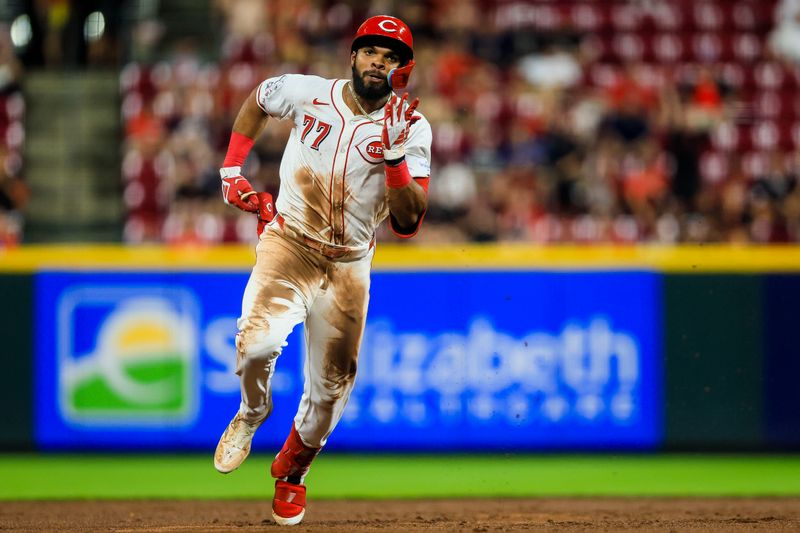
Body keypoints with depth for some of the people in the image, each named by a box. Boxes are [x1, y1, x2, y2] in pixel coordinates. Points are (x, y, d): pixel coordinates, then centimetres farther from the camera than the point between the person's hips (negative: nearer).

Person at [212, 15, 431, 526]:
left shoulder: (412, 129, -10)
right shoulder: (306, 92, -8)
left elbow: (408, 222, -18)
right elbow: (256, 101, 16)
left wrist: (395, 156, -31)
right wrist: (232, 171, 9)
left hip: (349, 266, 1)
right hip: (288, 244, -1)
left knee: (330, 387, 7)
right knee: (258, 342, -27)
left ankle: (291, 473, 35)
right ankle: (252, 412, 6)